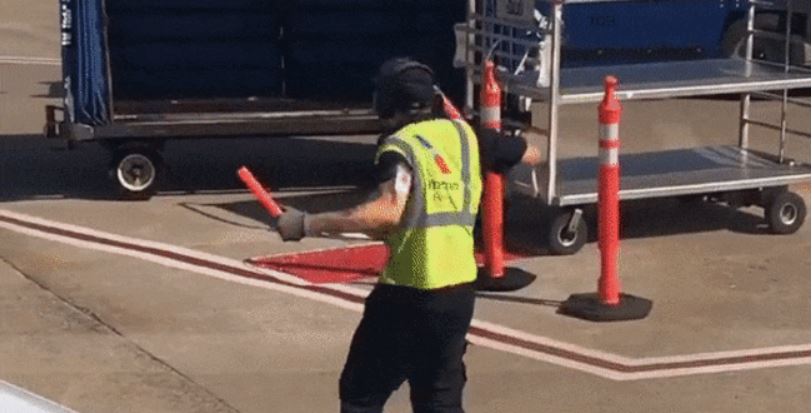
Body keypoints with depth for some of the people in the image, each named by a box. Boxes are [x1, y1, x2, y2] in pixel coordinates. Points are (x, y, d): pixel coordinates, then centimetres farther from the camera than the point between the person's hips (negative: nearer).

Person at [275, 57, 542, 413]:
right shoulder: (464, 134, 9)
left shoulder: (400, 145, -9)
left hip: (408, 293, -6)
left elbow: (389, 210, -28)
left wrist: (308, 224, -27)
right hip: (460, 291, 6)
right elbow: (531, 154, 23)